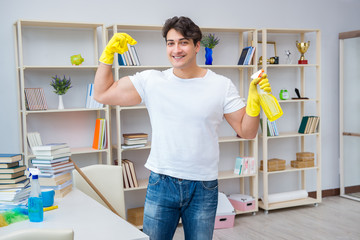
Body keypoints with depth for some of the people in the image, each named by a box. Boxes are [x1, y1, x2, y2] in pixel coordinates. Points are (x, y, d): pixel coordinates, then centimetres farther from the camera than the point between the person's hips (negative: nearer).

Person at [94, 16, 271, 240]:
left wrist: (255, 98, -17)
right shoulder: (151, 81, -1)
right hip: (161, 183, 1)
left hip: (204, 187, 0)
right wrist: (109, 53, -3)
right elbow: (102, 94, 4)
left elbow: (246, 131, -1)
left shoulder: (222, 85, -2)